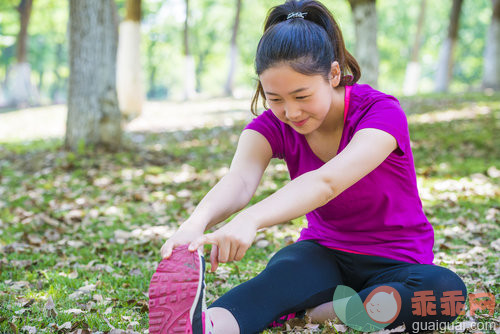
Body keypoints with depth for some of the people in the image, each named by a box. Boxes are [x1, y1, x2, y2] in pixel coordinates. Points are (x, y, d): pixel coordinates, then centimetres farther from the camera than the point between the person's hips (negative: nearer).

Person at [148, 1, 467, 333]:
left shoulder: (382, 112, -22)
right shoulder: (273, 125, -9)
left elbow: (327, 181, -42)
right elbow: (239, 181, -31)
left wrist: (250, 219, -59)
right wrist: (196, 223, -55)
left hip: (394, 262, -1)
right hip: (324, 252, 2)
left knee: (446, 290, -36)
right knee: (287, 269, -36)